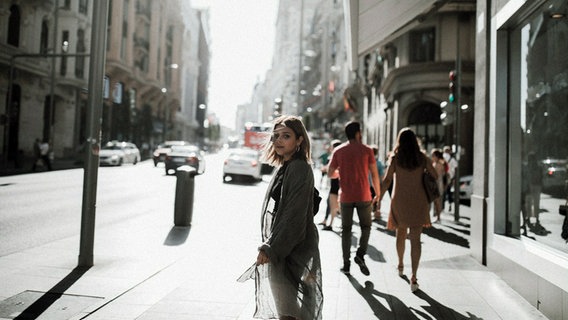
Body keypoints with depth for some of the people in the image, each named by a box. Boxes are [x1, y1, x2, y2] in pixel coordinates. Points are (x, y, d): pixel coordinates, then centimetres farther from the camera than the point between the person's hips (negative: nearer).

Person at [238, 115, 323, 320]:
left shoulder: (299, 168, -15)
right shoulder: (286, 167, 14)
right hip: (280, 246, 10)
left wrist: (270, 248, -21)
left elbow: (294, 215, -21)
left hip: (291, 249, -10)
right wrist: (269, 246, 17)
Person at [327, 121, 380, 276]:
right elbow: (374, 174, -4)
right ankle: (360, 254, -4)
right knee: (366, 226, 15)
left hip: (346, 197, 2)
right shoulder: (366, 150, -3)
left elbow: (330, 172, 3)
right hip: (363, 196, -1)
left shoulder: (338, 151, 2)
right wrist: (378, 193, 7)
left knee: (346, 230, 10)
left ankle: (346, 264, 11)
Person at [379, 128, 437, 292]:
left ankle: (400, 265, 40)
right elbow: (435, 175, 1)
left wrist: (379, 199, -6)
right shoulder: (422, 158, -1)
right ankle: (414, 277, -11)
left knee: (401, 234, 21)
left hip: (400, 202, 0)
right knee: (415, 238, -2)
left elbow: (387, 180, -11)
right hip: (418, 201, 0)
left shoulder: (395, 158, -4)